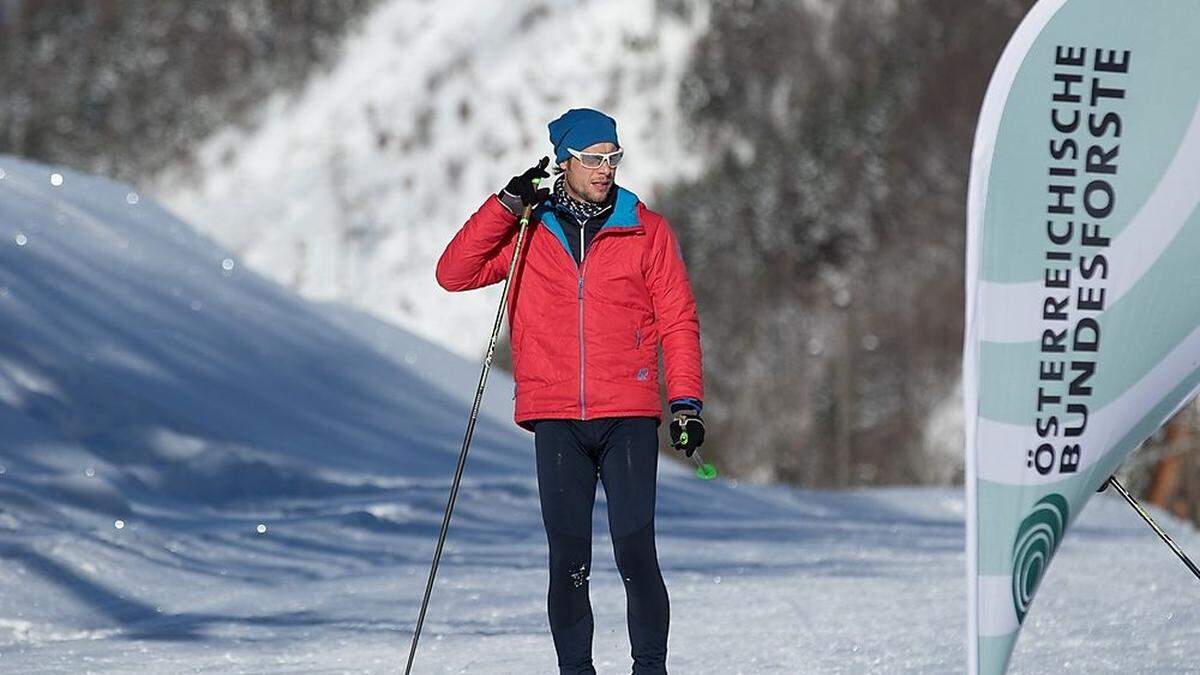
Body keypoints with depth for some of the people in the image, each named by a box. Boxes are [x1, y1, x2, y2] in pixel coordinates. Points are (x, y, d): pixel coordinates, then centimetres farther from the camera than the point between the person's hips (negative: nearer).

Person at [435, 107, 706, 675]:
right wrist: (507, 205, -7)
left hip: (629, 415, -1)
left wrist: (686, 402, -3)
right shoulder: (527, 231, 8)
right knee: (568, 563, -1)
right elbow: (454, 274, 0)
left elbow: (677, 321, 7)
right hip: (556, 420, 1)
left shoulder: (647, 232, 7)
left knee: (636, 554, -9)